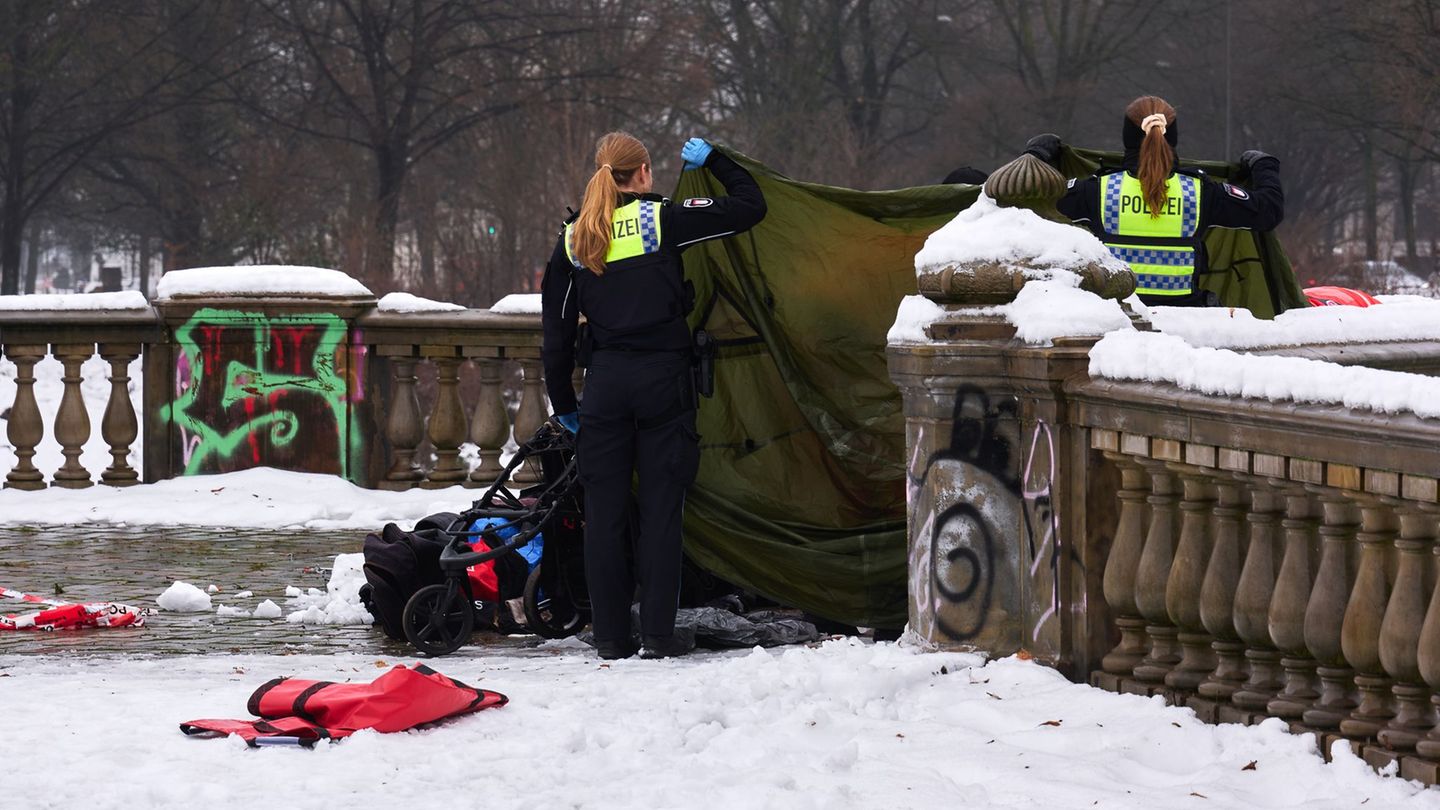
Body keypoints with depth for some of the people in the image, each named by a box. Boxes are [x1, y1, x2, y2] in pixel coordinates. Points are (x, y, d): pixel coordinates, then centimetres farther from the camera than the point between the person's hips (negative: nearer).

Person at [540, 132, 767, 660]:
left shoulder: (574, 240, 7)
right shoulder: (661, 220, -3)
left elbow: (556, 330, 11)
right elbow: (749, 206, 2)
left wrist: (562, 403, 20)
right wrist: (712, 160, 19)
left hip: (604, 382, 3)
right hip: (662, 379, -3)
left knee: (605, 509, 7)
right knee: (660, 507, 1)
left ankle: (610, 636, 8)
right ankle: (657, 635, -2)